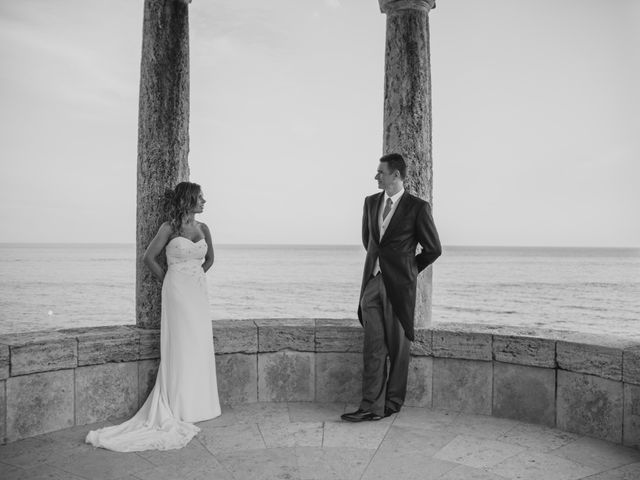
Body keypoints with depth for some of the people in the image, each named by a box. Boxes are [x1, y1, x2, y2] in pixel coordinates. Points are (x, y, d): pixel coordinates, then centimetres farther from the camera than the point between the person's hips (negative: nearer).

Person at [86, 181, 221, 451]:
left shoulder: (203, 229, 9)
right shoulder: (170, 228, -6)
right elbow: (149, 258, -4)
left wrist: (195, 275, 13)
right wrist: (170, 280, 2)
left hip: (199, 291, 6)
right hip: (177, 292, -5)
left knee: (200, 347, 7)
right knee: (180, 347, -3)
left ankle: (197, 405, 18)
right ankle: (180, 409, 6)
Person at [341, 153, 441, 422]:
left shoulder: (417, 208, -7)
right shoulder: (371, 202, 9)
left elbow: (433, 249, 1)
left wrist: (408, 269, 7)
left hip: (398, 285, -4)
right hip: (372, 282, 4)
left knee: (398, 346, 7)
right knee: (373, 347, 1)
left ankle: (393, 402, 22)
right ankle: (371, 407, 4)